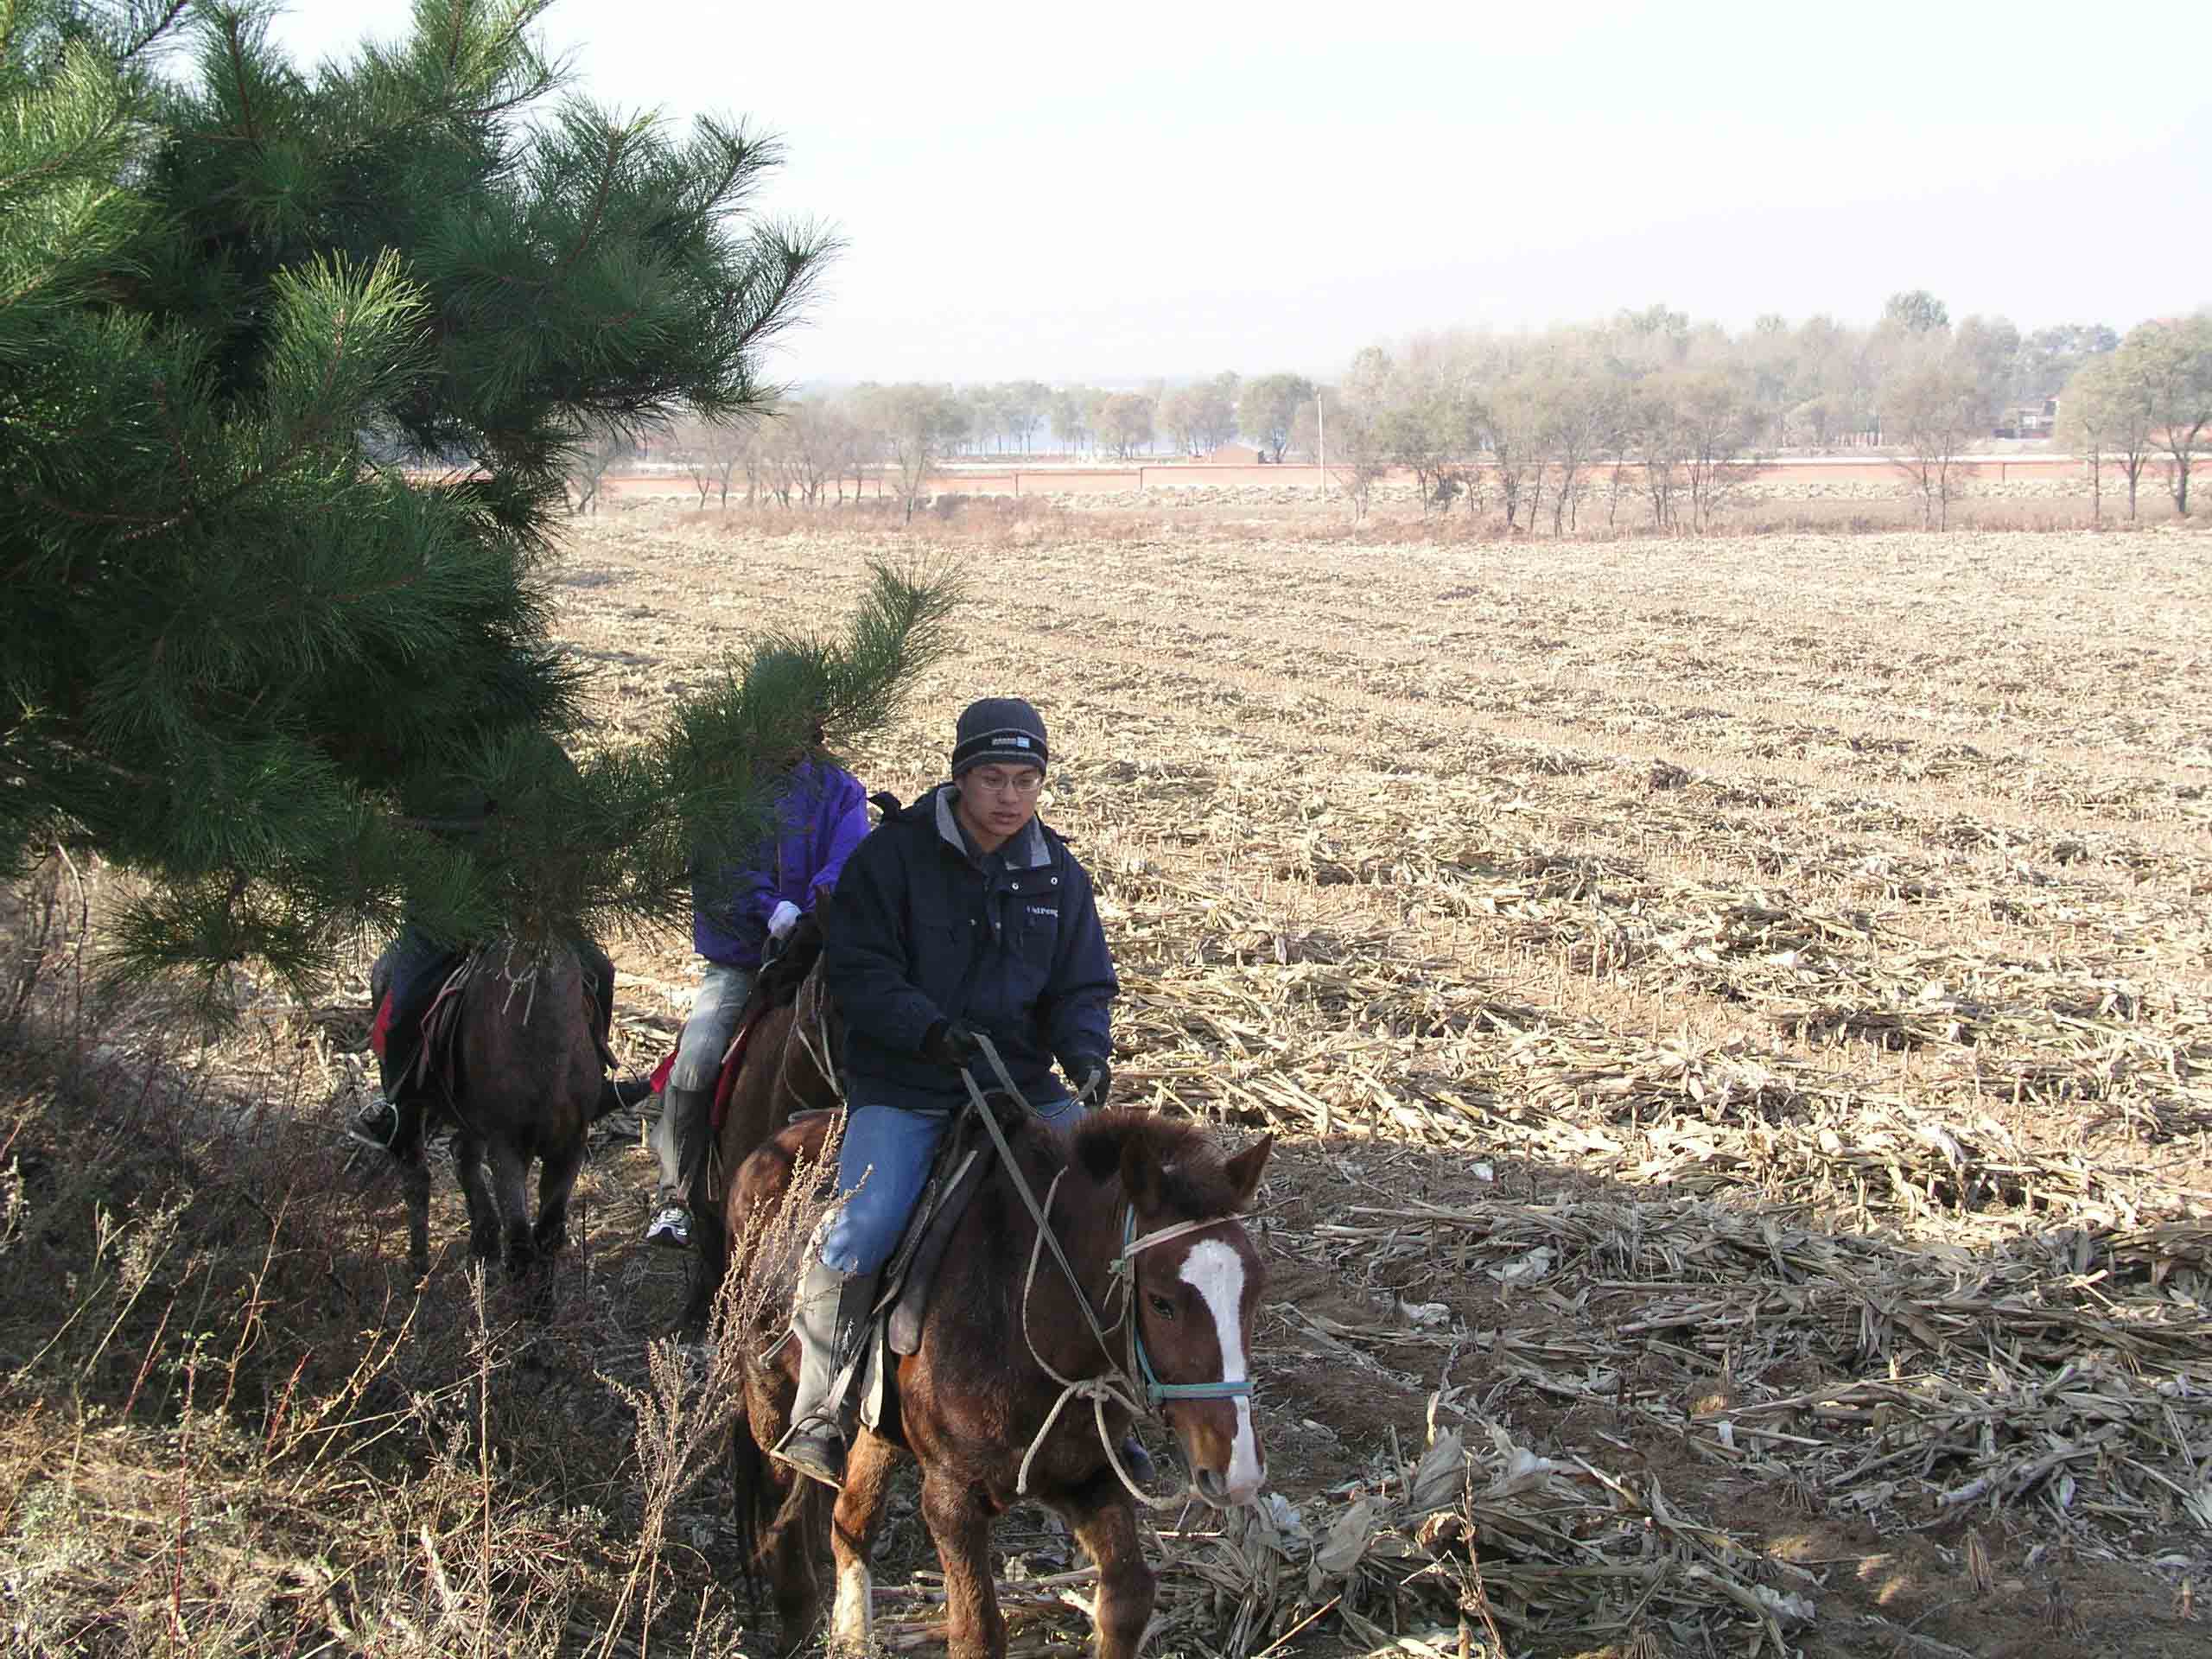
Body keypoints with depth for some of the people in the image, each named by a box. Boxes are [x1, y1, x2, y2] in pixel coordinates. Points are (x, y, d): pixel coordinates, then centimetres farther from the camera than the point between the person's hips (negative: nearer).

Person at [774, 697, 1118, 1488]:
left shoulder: (1058, 873, 8)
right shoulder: (892, 855, -5)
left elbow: (1083, 987, 10)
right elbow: (859, 974, -9)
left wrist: (1085, 1053, -12)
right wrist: (930, 1028, -25)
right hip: (902, 1086, -4)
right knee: (862, 1228, -24)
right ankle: (817, 1414, -6)